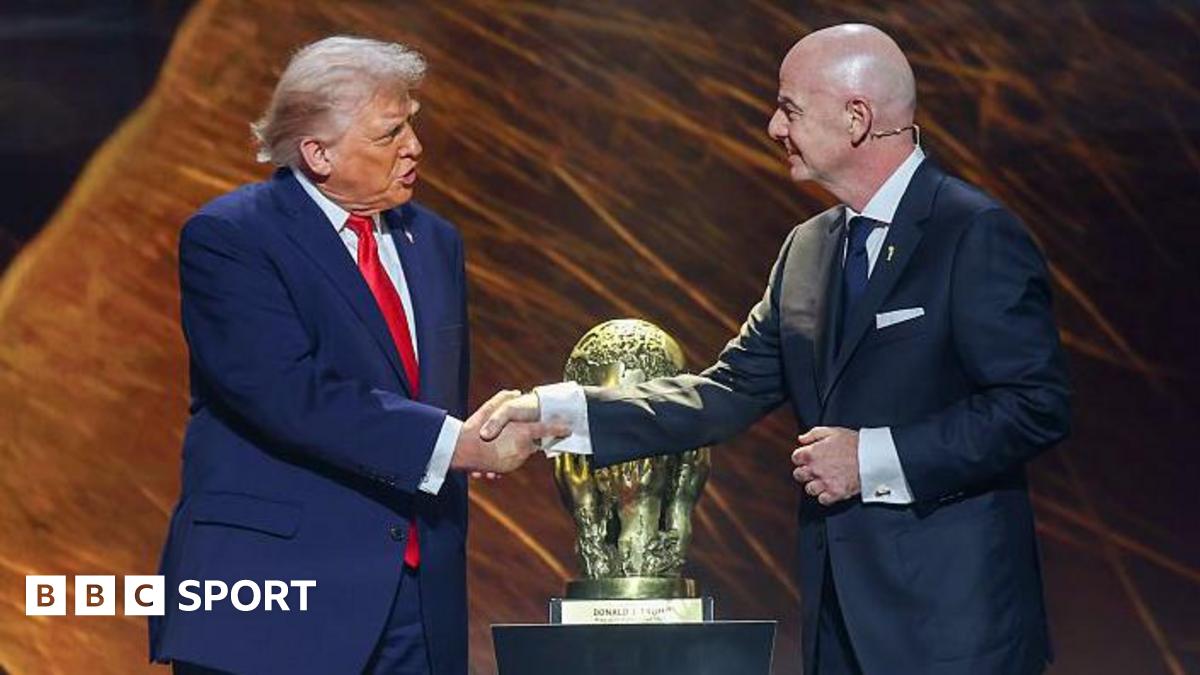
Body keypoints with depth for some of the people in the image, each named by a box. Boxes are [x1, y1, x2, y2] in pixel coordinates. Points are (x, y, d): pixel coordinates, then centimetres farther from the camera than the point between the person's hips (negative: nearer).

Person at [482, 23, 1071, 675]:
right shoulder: (806, 250, 13)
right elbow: (728, 393, 11)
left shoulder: (978, 236, -10)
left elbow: (1035, 406, -16)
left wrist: (875, 458, -17)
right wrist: (559, 409, 1)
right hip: (842, 614, 7)